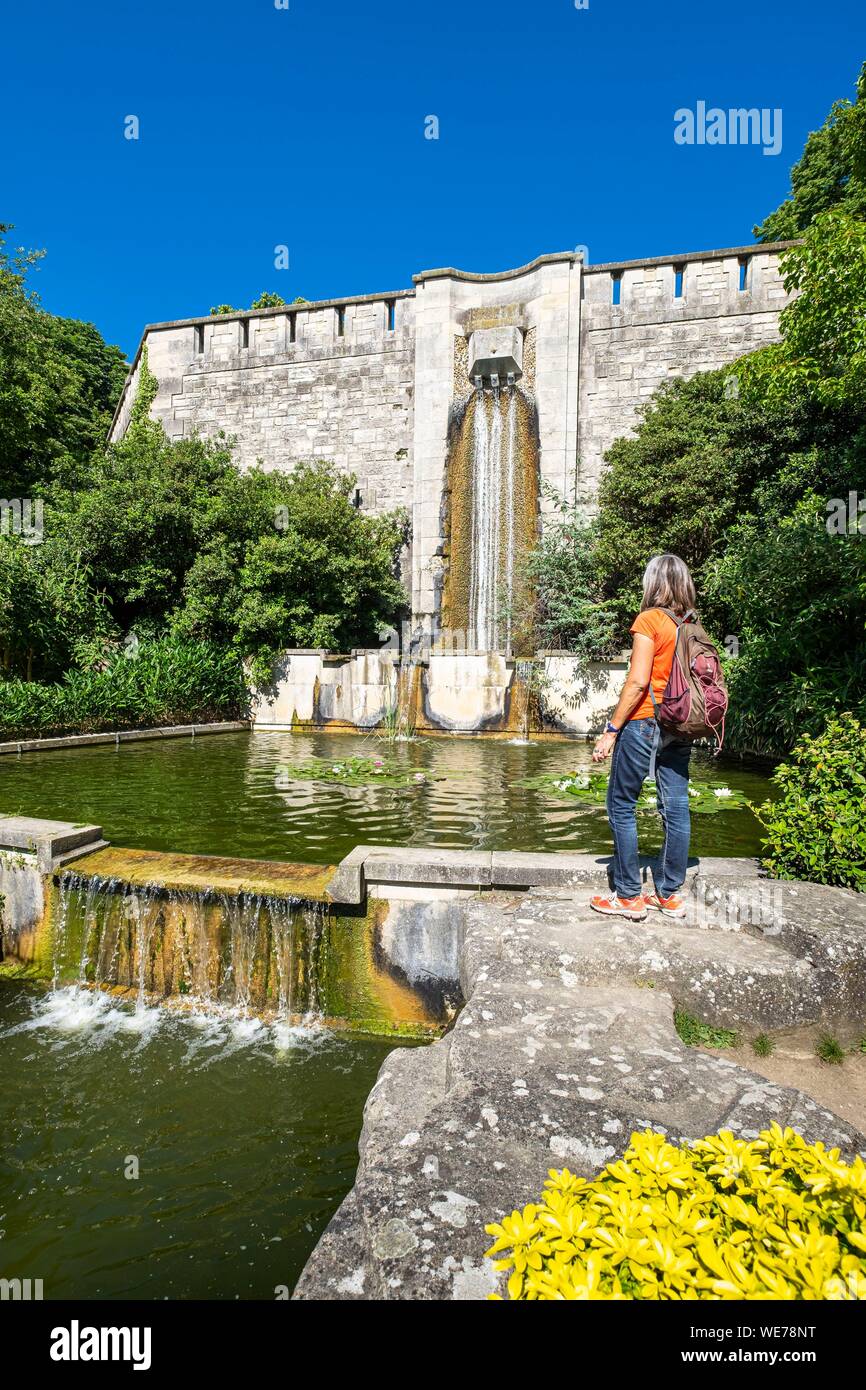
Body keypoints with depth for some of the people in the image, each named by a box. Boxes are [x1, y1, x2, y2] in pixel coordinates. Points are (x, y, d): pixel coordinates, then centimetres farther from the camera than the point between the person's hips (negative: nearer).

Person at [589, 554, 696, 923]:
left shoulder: (649, 619, -11)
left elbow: (638, 681, -17)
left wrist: (611, 730, -14)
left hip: (644, 723, -7)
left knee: (621, 806, 4)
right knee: (676, 808, 10)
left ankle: (628, 896, 8)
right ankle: (670, 895, 21)